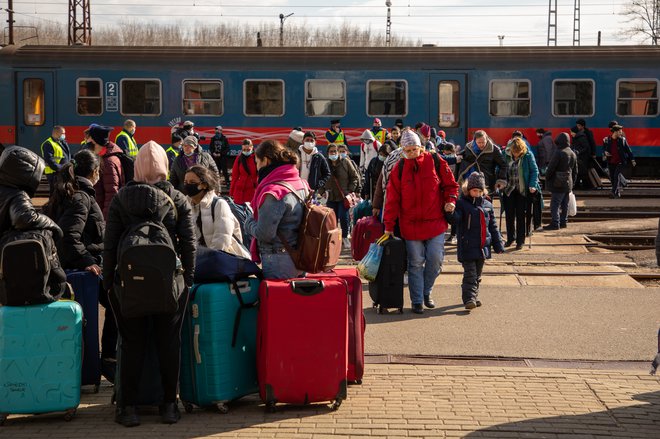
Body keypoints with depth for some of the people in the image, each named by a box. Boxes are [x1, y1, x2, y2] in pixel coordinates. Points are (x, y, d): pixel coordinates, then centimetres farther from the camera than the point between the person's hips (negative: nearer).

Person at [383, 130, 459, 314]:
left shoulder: (435, 162, -1)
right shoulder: (399, 168, 0)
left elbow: (450, 184, 11)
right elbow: (392, 199, 1)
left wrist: (450, 200, -8)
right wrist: (389, 225, -2)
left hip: (435, 221, 0)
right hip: (410, 224, 0)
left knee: (435, 260, 0)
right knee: (416, 263, 3)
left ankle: (426, 292, 24)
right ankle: (417, 301, 12)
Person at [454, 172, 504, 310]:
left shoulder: (487, 205, 10)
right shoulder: (462, 203, -5)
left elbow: (493, 227, 15)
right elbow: (456, 220, -18)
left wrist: (498, 245, 13)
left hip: (483, 247, 5)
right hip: (467, 247, -5)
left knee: (478, 274, 14)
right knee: (470, 274, -10)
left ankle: (474, 296, 25)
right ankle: (469, 298, -13)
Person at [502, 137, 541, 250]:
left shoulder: (528, 156, -9)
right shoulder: (506, 155, -3)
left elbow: (534, 171, -6)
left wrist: (532, 185, -16)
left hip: (523, 190, -3)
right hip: (509, 190, 3)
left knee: (521, 215, 2)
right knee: (509, 215, 8)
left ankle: (520, 240, 10)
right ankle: (510, 238, 24)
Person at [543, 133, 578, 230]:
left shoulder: (558, 153, -16)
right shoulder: (573, 154, 12)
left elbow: (551, 168, -15)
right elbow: (575, 171, 19)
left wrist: (547, 179, -2)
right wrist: (572, 181, 25)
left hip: (558, 184, -8)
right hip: (568, 184, 8)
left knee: (555, 204, -6)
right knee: (564, 205, 14)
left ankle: (555, 223, -9)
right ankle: (563, 222, 20)